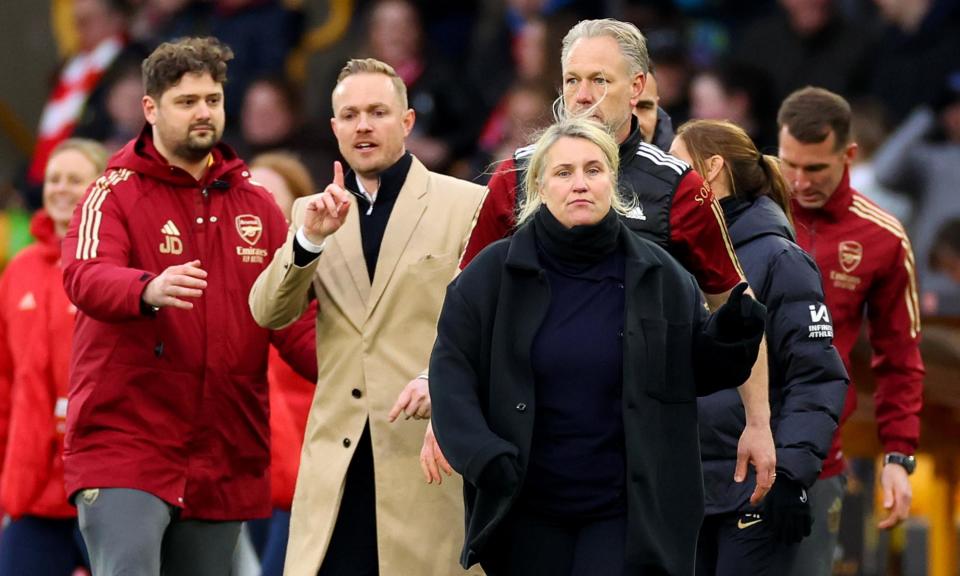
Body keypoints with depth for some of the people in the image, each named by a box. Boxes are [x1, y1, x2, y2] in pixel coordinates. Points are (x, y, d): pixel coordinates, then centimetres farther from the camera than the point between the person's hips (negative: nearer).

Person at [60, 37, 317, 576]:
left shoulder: (257, 204, 13)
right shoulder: (115, 195, -2)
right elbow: (85, 278, -21)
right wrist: (149, 290, -43)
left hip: (226, 459, 5)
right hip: (125, 445, -5)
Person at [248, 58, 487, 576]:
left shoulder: (466, 204, 2)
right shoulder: (314, 213, 14)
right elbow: (268, 314, 3)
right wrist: (309, 239, -14)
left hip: (431, 451, -3)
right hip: (337, 458, 3)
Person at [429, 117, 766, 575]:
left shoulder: (659, 277, 2)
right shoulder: (493, 274, -2)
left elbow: (695, 370, 10)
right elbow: (452, 371, -3)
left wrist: (735, 332, -11)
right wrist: (481, 454, -18)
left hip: (626, 515, -1)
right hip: (527, 514, 1)